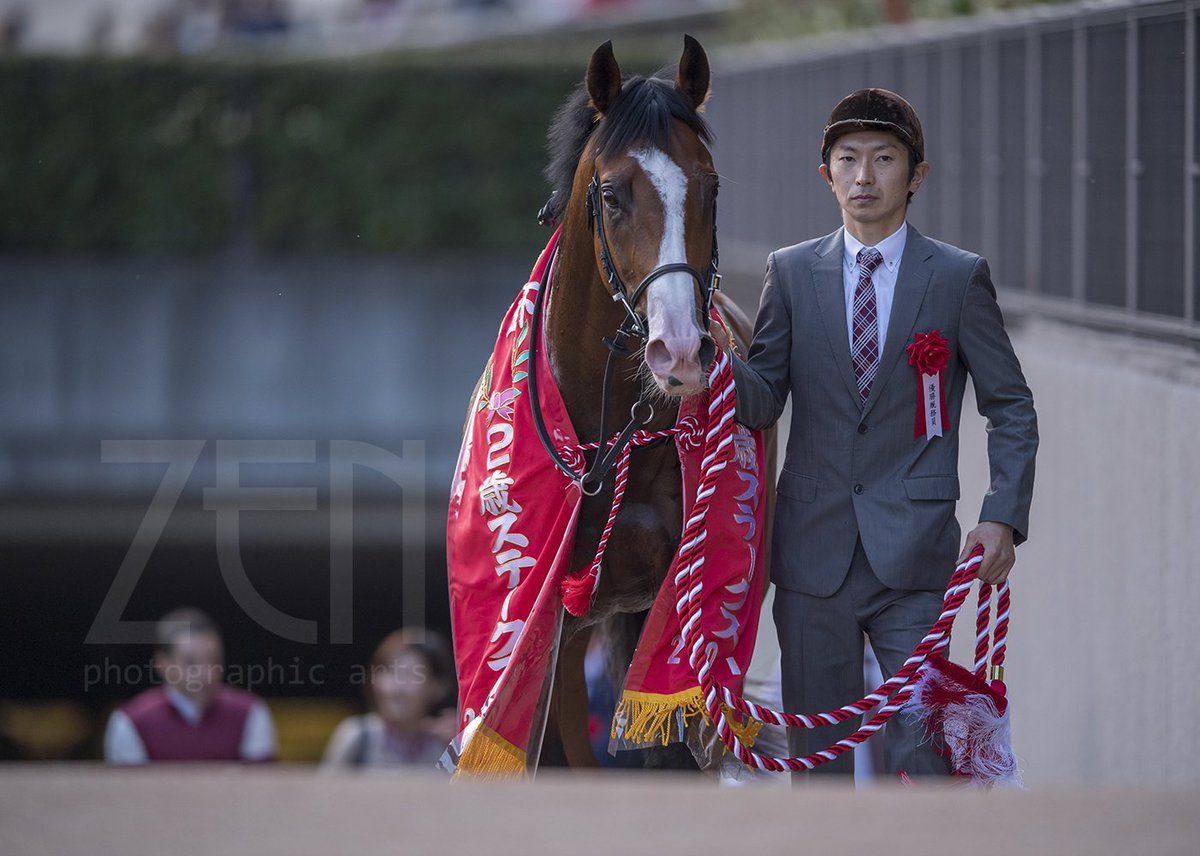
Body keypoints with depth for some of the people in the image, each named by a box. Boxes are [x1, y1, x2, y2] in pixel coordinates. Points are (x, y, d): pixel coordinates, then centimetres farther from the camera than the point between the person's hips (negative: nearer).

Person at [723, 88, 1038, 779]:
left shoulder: (959, 277, 2)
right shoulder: (792, 273, 8)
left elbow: (1012, 408, 5)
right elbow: (763, 403, 5)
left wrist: (1004, 517, -8)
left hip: (913, 555, -2)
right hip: (814, 550, 2)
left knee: (920, 751, -8)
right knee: (818, 751, 7)